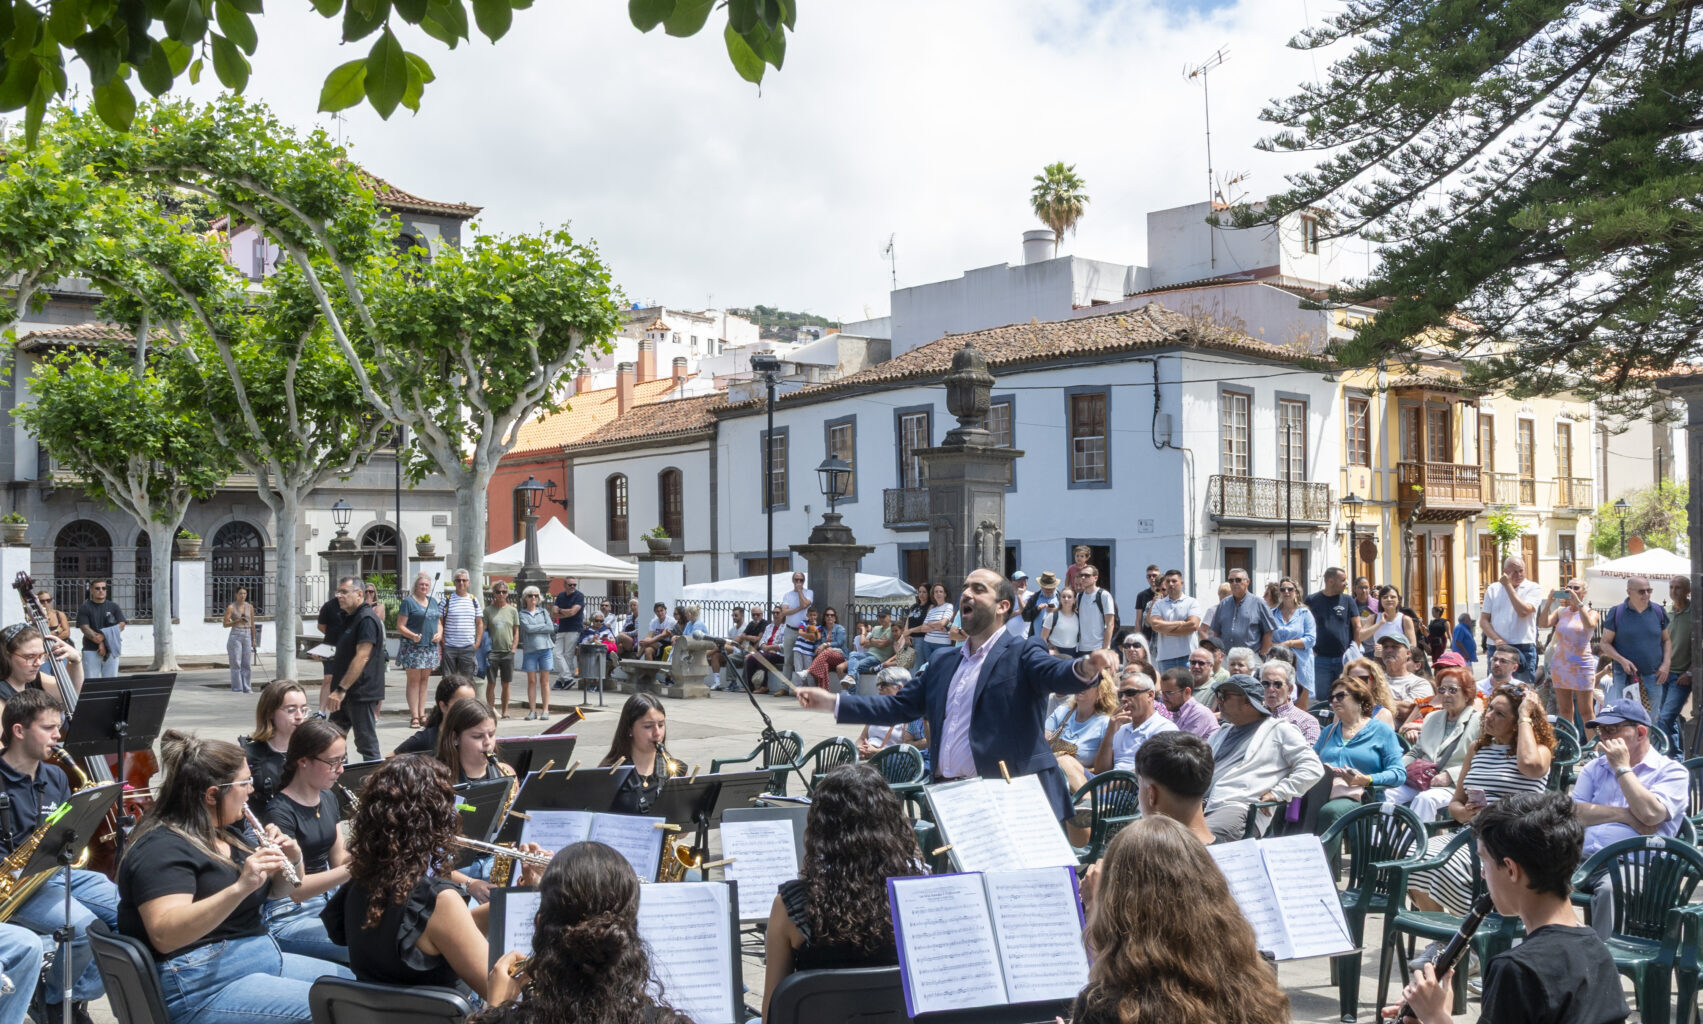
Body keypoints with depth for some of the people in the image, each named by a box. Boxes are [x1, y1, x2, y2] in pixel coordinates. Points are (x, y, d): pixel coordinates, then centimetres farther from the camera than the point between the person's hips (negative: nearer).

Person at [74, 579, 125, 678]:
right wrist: (100, 642, -17)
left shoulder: (114, 606, 11)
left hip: (111, 650, 2)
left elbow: (121, 625, 2)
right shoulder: (84, 608, 4)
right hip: (91, 651, -2)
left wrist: (104, 636, -12)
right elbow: (85, 629, -6)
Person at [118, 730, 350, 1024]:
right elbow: (164, 936, -30)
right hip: (202, 988, -10)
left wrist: (291, 861, -2)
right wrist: (239, 887, -40)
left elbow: (275, 891, 20)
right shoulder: (162, 847, -16)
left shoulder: (226, 833, 12)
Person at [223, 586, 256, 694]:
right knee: (236, 664, -3)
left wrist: (253, 639, 13)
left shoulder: (250, 607, 9)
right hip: (235, 635, -4)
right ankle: (237, 689, 1)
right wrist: (237, 621, -19)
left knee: (247, 664, 3)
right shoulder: (231, 607, -3)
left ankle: (247, 688, 9)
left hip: (247, 636, 4)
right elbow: (225, 624, -4)